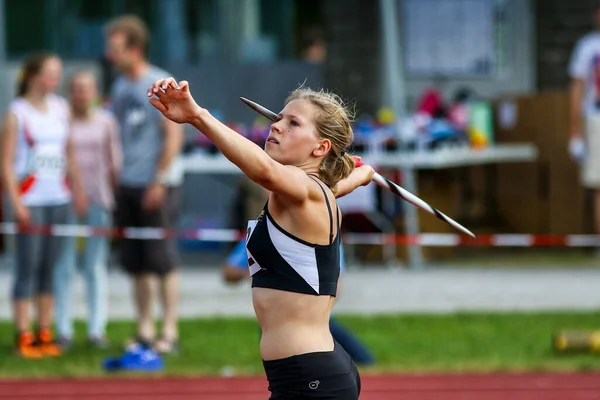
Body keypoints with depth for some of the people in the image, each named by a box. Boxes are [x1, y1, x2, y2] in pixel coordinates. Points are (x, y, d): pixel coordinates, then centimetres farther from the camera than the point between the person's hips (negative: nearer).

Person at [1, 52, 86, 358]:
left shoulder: (61, 108, 12)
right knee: (27, 268, -5)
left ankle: (45, 333, 11)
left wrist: (77, 189, 15)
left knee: (50, 267, 7)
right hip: (30, 200, -5)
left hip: (58, 198, 5)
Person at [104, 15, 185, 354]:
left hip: (158, 183, -7)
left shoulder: (159, 85, -10)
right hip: (128, 184, 7)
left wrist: (159, 182, -16)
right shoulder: (120, 88, 12)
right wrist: (115, 180, 12)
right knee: (136, 262, 8)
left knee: (163, 259, -5)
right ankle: (145, 329, 15)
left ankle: (170, 332, -1)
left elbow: (174, 135, -13)